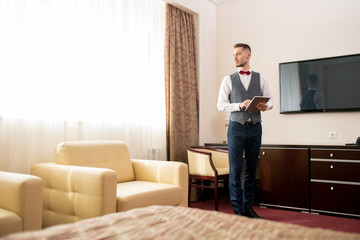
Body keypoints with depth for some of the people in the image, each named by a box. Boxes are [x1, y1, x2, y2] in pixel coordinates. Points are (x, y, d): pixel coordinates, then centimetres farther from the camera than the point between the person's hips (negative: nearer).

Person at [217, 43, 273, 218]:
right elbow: (221, 105, -1)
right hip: (236, 127, -2)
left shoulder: (260, 78, 9)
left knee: (251, 170, 8)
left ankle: (248, 208, 20)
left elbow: (270, 101, 9)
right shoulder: (228, 79, 5)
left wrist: (265, 106, -14)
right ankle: (238, 210, 7)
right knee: (235, 170, -2)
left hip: (255, 128, 2)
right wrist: (240, 105, -16)